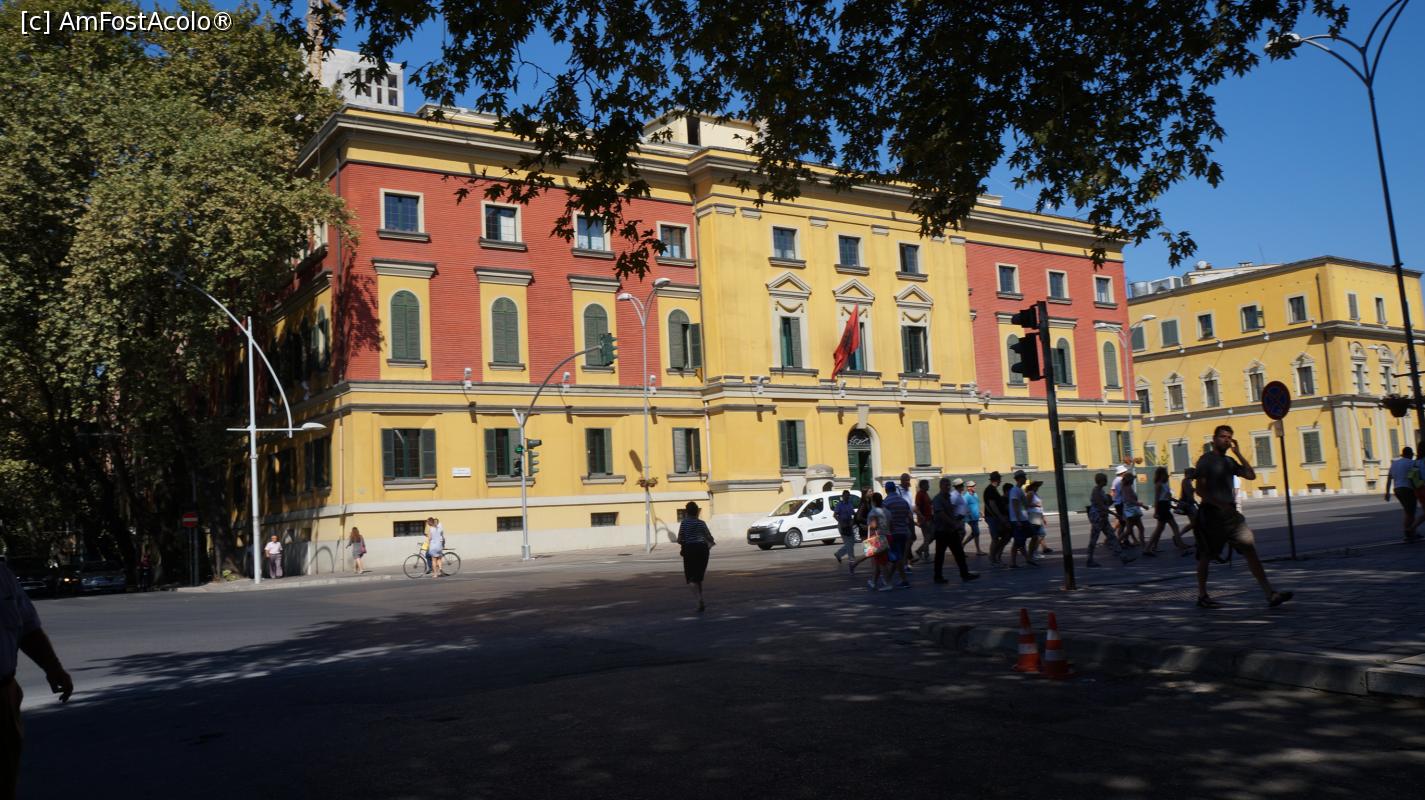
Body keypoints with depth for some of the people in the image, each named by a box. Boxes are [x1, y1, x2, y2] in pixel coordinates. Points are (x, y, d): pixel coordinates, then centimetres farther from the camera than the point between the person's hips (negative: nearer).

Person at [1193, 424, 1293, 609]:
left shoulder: (1229, 461, 17)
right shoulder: (1206, 460, -5)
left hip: (1230, 513, 6)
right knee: (1205, 555, 4)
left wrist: (1238, 453, 4)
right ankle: (1202, 596, 17)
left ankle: (1270, 594, -10)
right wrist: (1220, 504, -23)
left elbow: (1251, 475, 7)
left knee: (1250, 549, -6)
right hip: (1211, 513, -6)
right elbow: (1200, 490, -12)